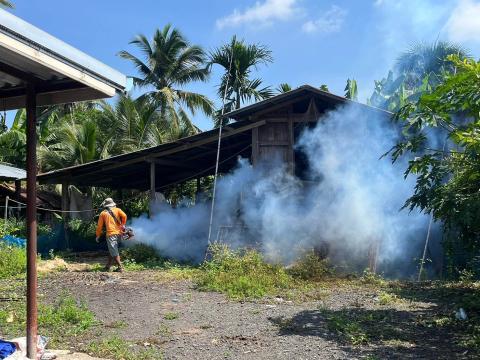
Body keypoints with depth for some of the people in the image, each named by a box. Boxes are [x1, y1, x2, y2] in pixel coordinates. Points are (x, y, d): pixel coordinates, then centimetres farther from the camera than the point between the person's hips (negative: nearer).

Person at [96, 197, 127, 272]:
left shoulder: (103, 213, 10)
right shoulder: (117, 210, 12)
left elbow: (99, 226, 11)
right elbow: (124, 216, -7)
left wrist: (98, 235, 21)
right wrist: (123, 225, 4)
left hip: (111, 234, -4)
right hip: (119, 233, 4)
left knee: (114, 252, -3)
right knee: (113, 250, 16)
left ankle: (120, 267, -9)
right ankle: (107, 267, 23)